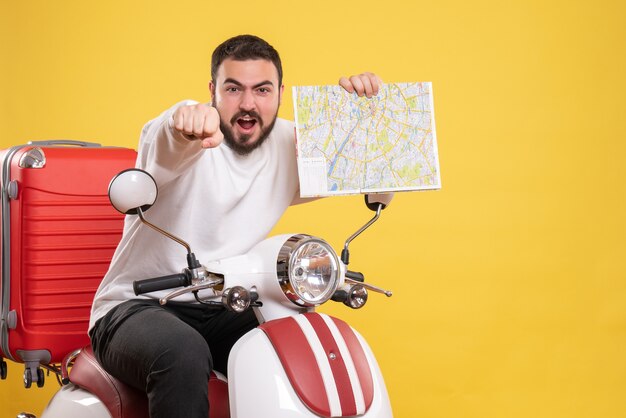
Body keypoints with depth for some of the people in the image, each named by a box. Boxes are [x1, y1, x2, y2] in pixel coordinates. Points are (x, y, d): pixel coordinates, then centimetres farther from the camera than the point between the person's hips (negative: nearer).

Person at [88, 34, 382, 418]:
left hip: (222, 313, 5)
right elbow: (165, 150, -37)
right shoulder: (174, 131, -12)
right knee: (185, 356, -37)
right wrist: (185, 120, -62)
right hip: (137, 307, -4)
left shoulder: (290, 146, 5)